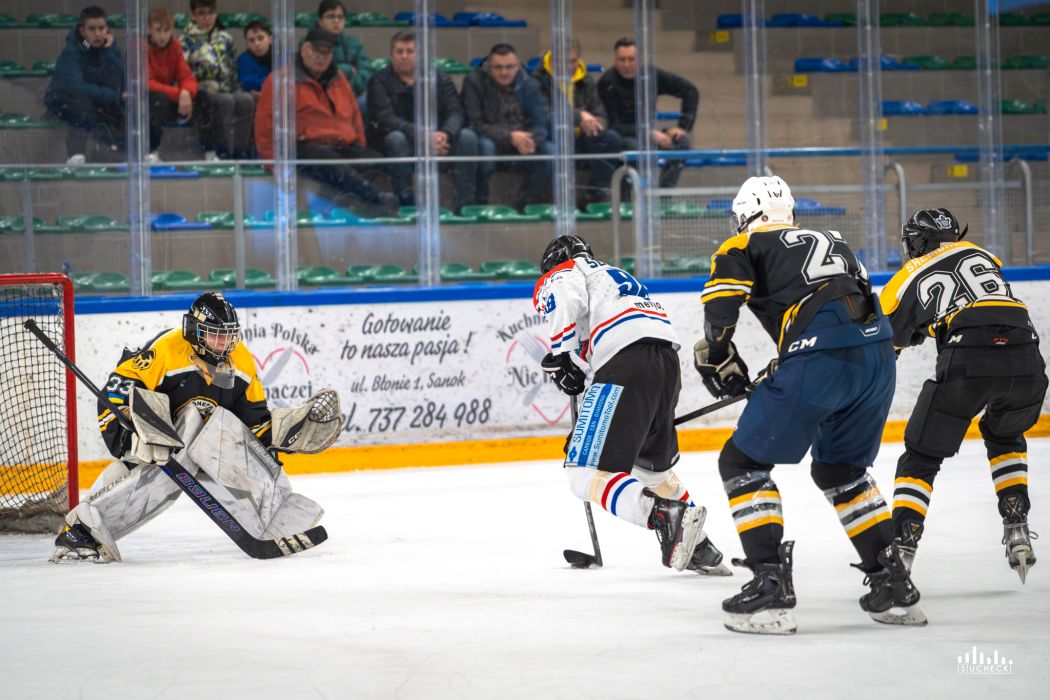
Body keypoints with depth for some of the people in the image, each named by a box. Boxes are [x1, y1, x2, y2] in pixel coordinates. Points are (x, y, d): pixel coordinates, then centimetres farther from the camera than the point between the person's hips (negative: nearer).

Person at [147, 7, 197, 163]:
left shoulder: (174, 46, 0)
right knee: (160, 98, -38)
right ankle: (150, 152, -27)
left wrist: (186, 93, -30)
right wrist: (178, 94, -33)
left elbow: (187, 78, -4)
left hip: (169, 99, 5)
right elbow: (146, 84, -24)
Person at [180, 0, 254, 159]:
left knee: (246, 100, -30)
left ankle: (241, 152, -30)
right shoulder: (187, 41, 7)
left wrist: (236, 88, 11)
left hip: (228, 89, 4)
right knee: (225, 101, -36)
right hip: (204, 91, -4)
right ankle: (223, 152, -34)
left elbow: (234, 68, 22)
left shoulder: (225, 38, 18)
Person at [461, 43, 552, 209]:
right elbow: (475, 124, -16)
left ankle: (524, 205, -10)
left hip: (522, 145, 4)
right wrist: (510, 136, -29)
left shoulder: (528, 84, 2)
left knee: (550, 151, -22)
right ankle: (479, 202, -21)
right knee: (484, 146, -36)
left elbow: (542, 122, -5)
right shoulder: (474, 82, -8)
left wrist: (531, 140, -30)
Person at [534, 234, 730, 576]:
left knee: (588, 473, -12)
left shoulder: (562, 274, 15)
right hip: (668, 358, 9)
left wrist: (561, 359, -2)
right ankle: (698, 547, 30)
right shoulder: (613, 275, 39)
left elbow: (567, 303, -9)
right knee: (652, 466, 30)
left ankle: (668, 517, -30)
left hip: (629, 362, -8)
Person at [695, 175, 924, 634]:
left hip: (820, 360, -6)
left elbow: (720, 303, -3)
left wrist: (718, 360, 11)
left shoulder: (743, 247, 15)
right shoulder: (832, 242, 33)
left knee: (743, 462, 7)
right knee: (839, 469, 27)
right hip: (879, 353, 6)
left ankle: (771, 587, -5)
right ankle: (893, 585, 22)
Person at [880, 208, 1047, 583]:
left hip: (968, 361, -3)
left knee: (921, 457, 11)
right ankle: (1017, 530, 23)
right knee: (1005, 436, 33)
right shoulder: (977, 253, 30)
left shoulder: (905, 280, 22)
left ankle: (901, 551, -3)